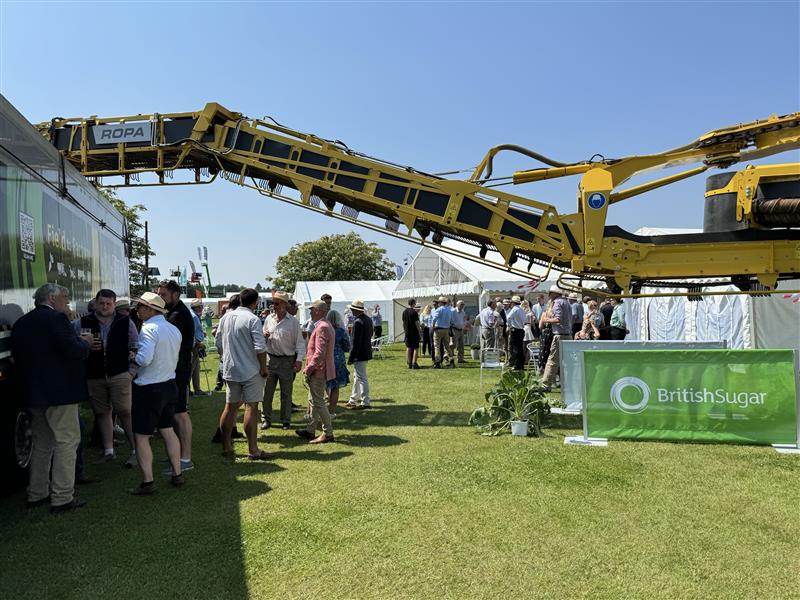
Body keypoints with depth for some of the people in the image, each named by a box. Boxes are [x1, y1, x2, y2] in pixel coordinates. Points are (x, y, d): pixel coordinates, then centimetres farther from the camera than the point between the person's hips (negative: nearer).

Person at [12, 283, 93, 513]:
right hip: (60, 393, -8)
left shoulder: (20, 323, 11)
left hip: (33, 395, 8)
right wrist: (85, 342, -2)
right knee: (66, 442, -1)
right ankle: (62, 498, 1)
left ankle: (36, 494, 26)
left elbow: (18, 357, 16)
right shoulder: (56, 319, -14)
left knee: (42, 444, 19)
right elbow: (74, 350, -23)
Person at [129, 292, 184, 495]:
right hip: (169, 385, 8)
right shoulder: (174, 329, 7)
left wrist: (133, 357, -7)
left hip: (148, 389, -8)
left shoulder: (149, 328, -18)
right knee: (167, 431, 17)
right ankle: (177, 474, 23)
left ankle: (148, 482, 6)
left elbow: (144, 359, -26)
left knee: (141, 436, 2)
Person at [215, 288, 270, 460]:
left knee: (230, 407, 13)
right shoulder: (252, 319, -14)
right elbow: (260, 347, -20)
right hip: (251, 371, -6)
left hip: (230, 370, 6)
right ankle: (253, 450, 4)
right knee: (251, 407, -1)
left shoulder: (226, 317, 8)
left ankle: (226, 447, 20)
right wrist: (264, 368, -9)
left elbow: (218, 343, 14)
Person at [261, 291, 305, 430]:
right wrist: (265, 336, -6)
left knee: (286, 392, 6)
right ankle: (266, 419, 18)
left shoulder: (293, 322, -6)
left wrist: (299, 360, -12)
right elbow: (262, 339, 18)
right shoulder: (269, 319, 7)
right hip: (270, 358, 3)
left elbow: (299, 342, -5)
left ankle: (286, 421, 17)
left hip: (287, 360, -3)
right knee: (267, 391, 6)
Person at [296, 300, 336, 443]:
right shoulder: (325, 326, 15)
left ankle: (328, 433, 2)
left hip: (318, 371, -11)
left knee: (318, 402, -5)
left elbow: (319, 353, -26)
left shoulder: (322, 327, -20)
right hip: (319, 370, 11)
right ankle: (310, 430, 27)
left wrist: (309, 369, -20)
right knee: (313, 401, 18)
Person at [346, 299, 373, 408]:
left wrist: (351, 358, -17)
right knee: (356, 377, 19)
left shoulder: (358, 322, -20)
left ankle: (365, 402, 6)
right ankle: (353, 400, 29)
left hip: (359, 355, -10)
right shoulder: (369, 319, 8)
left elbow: (355, 342, -21)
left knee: (362, 378, -1)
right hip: (366, 353, 10)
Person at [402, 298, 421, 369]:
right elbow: (417, 323, -13)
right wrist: (419, 331, -5)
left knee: (408, 348, 9)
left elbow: (403, 322, 12)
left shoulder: (404, 312, 7)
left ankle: (409, 363, 9)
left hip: (407, 332, 6)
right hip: (414, 332, -6)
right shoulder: (414, 312, -12)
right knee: (416, 348, 0)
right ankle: (414, 363, -6)